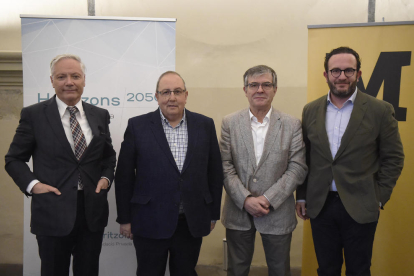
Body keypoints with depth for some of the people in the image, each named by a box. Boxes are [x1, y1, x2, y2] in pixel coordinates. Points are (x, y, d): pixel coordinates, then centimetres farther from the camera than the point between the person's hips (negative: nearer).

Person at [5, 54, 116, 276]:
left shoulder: (100, 115, 6)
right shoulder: (33, 114, -3)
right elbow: (14, 159, 2)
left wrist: (106, 178, 0)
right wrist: (32, 184, -13)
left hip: (93, 210, 3)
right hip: (53, 212, -3)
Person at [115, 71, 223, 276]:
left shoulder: (205, 125, 2)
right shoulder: (137, 126, -4)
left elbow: (215, 172, 6)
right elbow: (124, 176, -1)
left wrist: (213, 213, 7)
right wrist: (125, 218, -1)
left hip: (192, 224, 2)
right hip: (149, 223, -1)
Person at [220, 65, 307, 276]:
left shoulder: (292, 125, -2)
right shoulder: (229, 123, 1)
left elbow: (297, 169, -6)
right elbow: (225, 167, -3)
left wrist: (268, 199, -14)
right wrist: (246, 200, -14)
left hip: (277, 213, 0)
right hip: (238, 212, 1)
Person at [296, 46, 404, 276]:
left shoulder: (380, 110, -5)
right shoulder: (310, 110, 4)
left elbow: (393, 158, -2)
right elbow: (304, 158, 8)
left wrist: (379, 198, -6)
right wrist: (301, 196, 7)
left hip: (360, 208, -2)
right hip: (320, 206, 3)